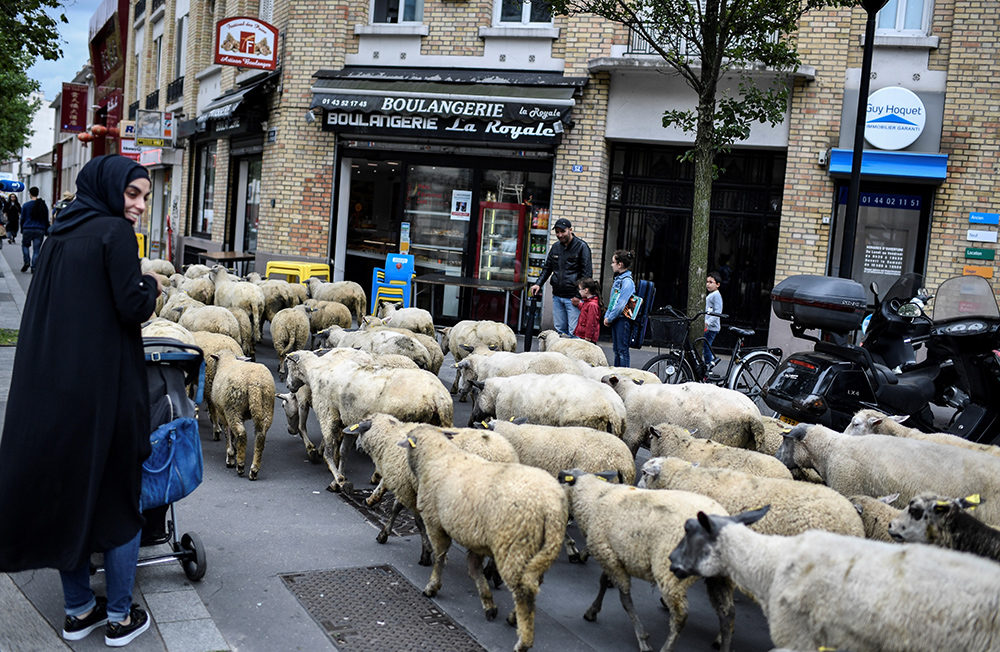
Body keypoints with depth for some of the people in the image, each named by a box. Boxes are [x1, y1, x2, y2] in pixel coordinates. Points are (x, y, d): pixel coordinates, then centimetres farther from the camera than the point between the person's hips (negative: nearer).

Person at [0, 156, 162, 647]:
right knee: (117, 498, 7)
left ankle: (78, 610, 28)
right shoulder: (115, 233, -11)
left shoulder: (60, 235, 11)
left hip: (51, 385, 7)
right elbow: (133, 309, -18)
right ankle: (120, 618, 18)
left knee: (65, 493, 16)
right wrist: (152, 286, 2)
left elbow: (42, 310, 15)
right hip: (104, 385, -7)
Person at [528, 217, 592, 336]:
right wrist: (538, 284, 6)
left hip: (573, 298, -6)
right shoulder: (555, 246, 12)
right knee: (559, 329, 10)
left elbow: (587, 274, -8)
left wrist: (579, 296, -13)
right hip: (557, 296, 6)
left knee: (573, 332, -7)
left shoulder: (581, 246, -6)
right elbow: (547, 268, 22)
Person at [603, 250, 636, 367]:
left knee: (622, 350, -5)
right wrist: (607, 316, 9)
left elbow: (621, 303, -20)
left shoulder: (627, 281, -16)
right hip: (615, 319, 9)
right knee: (616, 349, 14)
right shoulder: (618, 279, 13)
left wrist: (609, 318, -14)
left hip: (623, 319, -9)